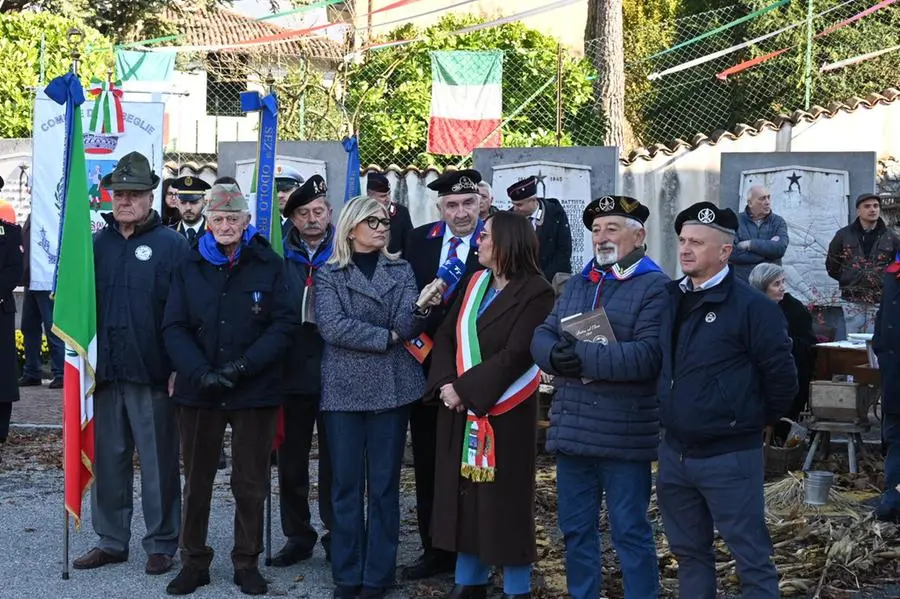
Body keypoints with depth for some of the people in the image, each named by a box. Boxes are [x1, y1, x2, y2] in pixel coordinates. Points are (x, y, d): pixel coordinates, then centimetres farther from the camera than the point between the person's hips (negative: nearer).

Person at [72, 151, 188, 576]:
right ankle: (111, 540, 23)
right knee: (107, 459, 11)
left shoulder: (171, 245, -3)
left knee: (158, 462, 3)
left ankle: (161, 544, 14)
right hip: (104, 372, 5)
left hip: (151, 373, -4)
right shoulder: (97, 243, 11)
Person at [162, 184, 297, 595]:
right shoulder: (190, 267, 6)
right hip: (198, 390, 2)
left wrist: (243, 366, -16)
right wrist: (200, 372, -15)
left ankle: (247, 562, 18)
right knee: (196, 480, 9)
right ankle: (194, 561, 20)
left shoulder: (269, 265, 1)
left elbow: (284, 323, -5)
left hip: (255, 390, -2)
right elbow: (174, 328, 1)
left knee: (251, 483, 5)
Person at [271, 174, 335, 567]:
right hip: (292, 373, 2)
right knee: (291, 460, 10)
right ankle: (298, 535, 23)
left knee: (333, 459, 6)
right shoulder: (280, 258, 3)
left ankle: (336, 535, 19)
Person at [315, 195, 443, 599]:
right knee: (346, 486, 5)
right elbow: (332, 326, -13)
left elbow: (406, 327, -6)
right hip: (344, 389, -1)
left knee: (384, 486, 6)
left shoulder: (401, 271, 7)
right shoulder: (329, 274, 1)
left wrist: (420, 307, -28)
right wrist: (387, 337, -11)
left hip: (391, 388, 1)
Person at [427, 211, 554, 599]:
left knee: (503, 496, 0)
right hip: (460, 407, 7)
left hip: (503, 411, -7)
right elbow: (446, 335, 8)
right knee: (464, 492, 11)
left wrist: (464, 388, -19)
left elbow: (515, 355, -19)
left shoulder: (535, 292, -11)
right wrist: (446, 383, -9)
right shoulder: (475, 284, 10)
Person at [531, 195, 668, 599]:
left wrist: (584, 357, -24)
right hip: (571, 429, 7)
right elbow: (542, 336, 7)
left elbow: (649, 354, -20)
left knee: (630, 533, 4)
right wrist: (555, 354, -16)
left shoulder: (656, 287, -7)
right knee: (575, 530, 15)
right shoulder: (576, 283, 16)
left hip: (623, 435, -6)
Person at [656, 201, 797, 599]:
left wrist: (758, 421, 1)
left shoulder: (751, 306, -13)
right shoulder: (672, 300, 7)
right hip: (674, 453, 7)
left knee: (751, 558, 1)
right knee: (689, 552, 17)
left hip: (729, 457, -7)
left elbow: (781, 375, -10)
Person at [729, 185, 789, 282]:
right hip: (740, 281, -1)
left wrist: (750, 244, -14)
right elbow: (732, 253, -15)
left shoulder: (778, 222, 5)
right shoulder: (736, 221, -1)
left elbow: (780, 248, -12)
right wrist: (768, 248, -12)